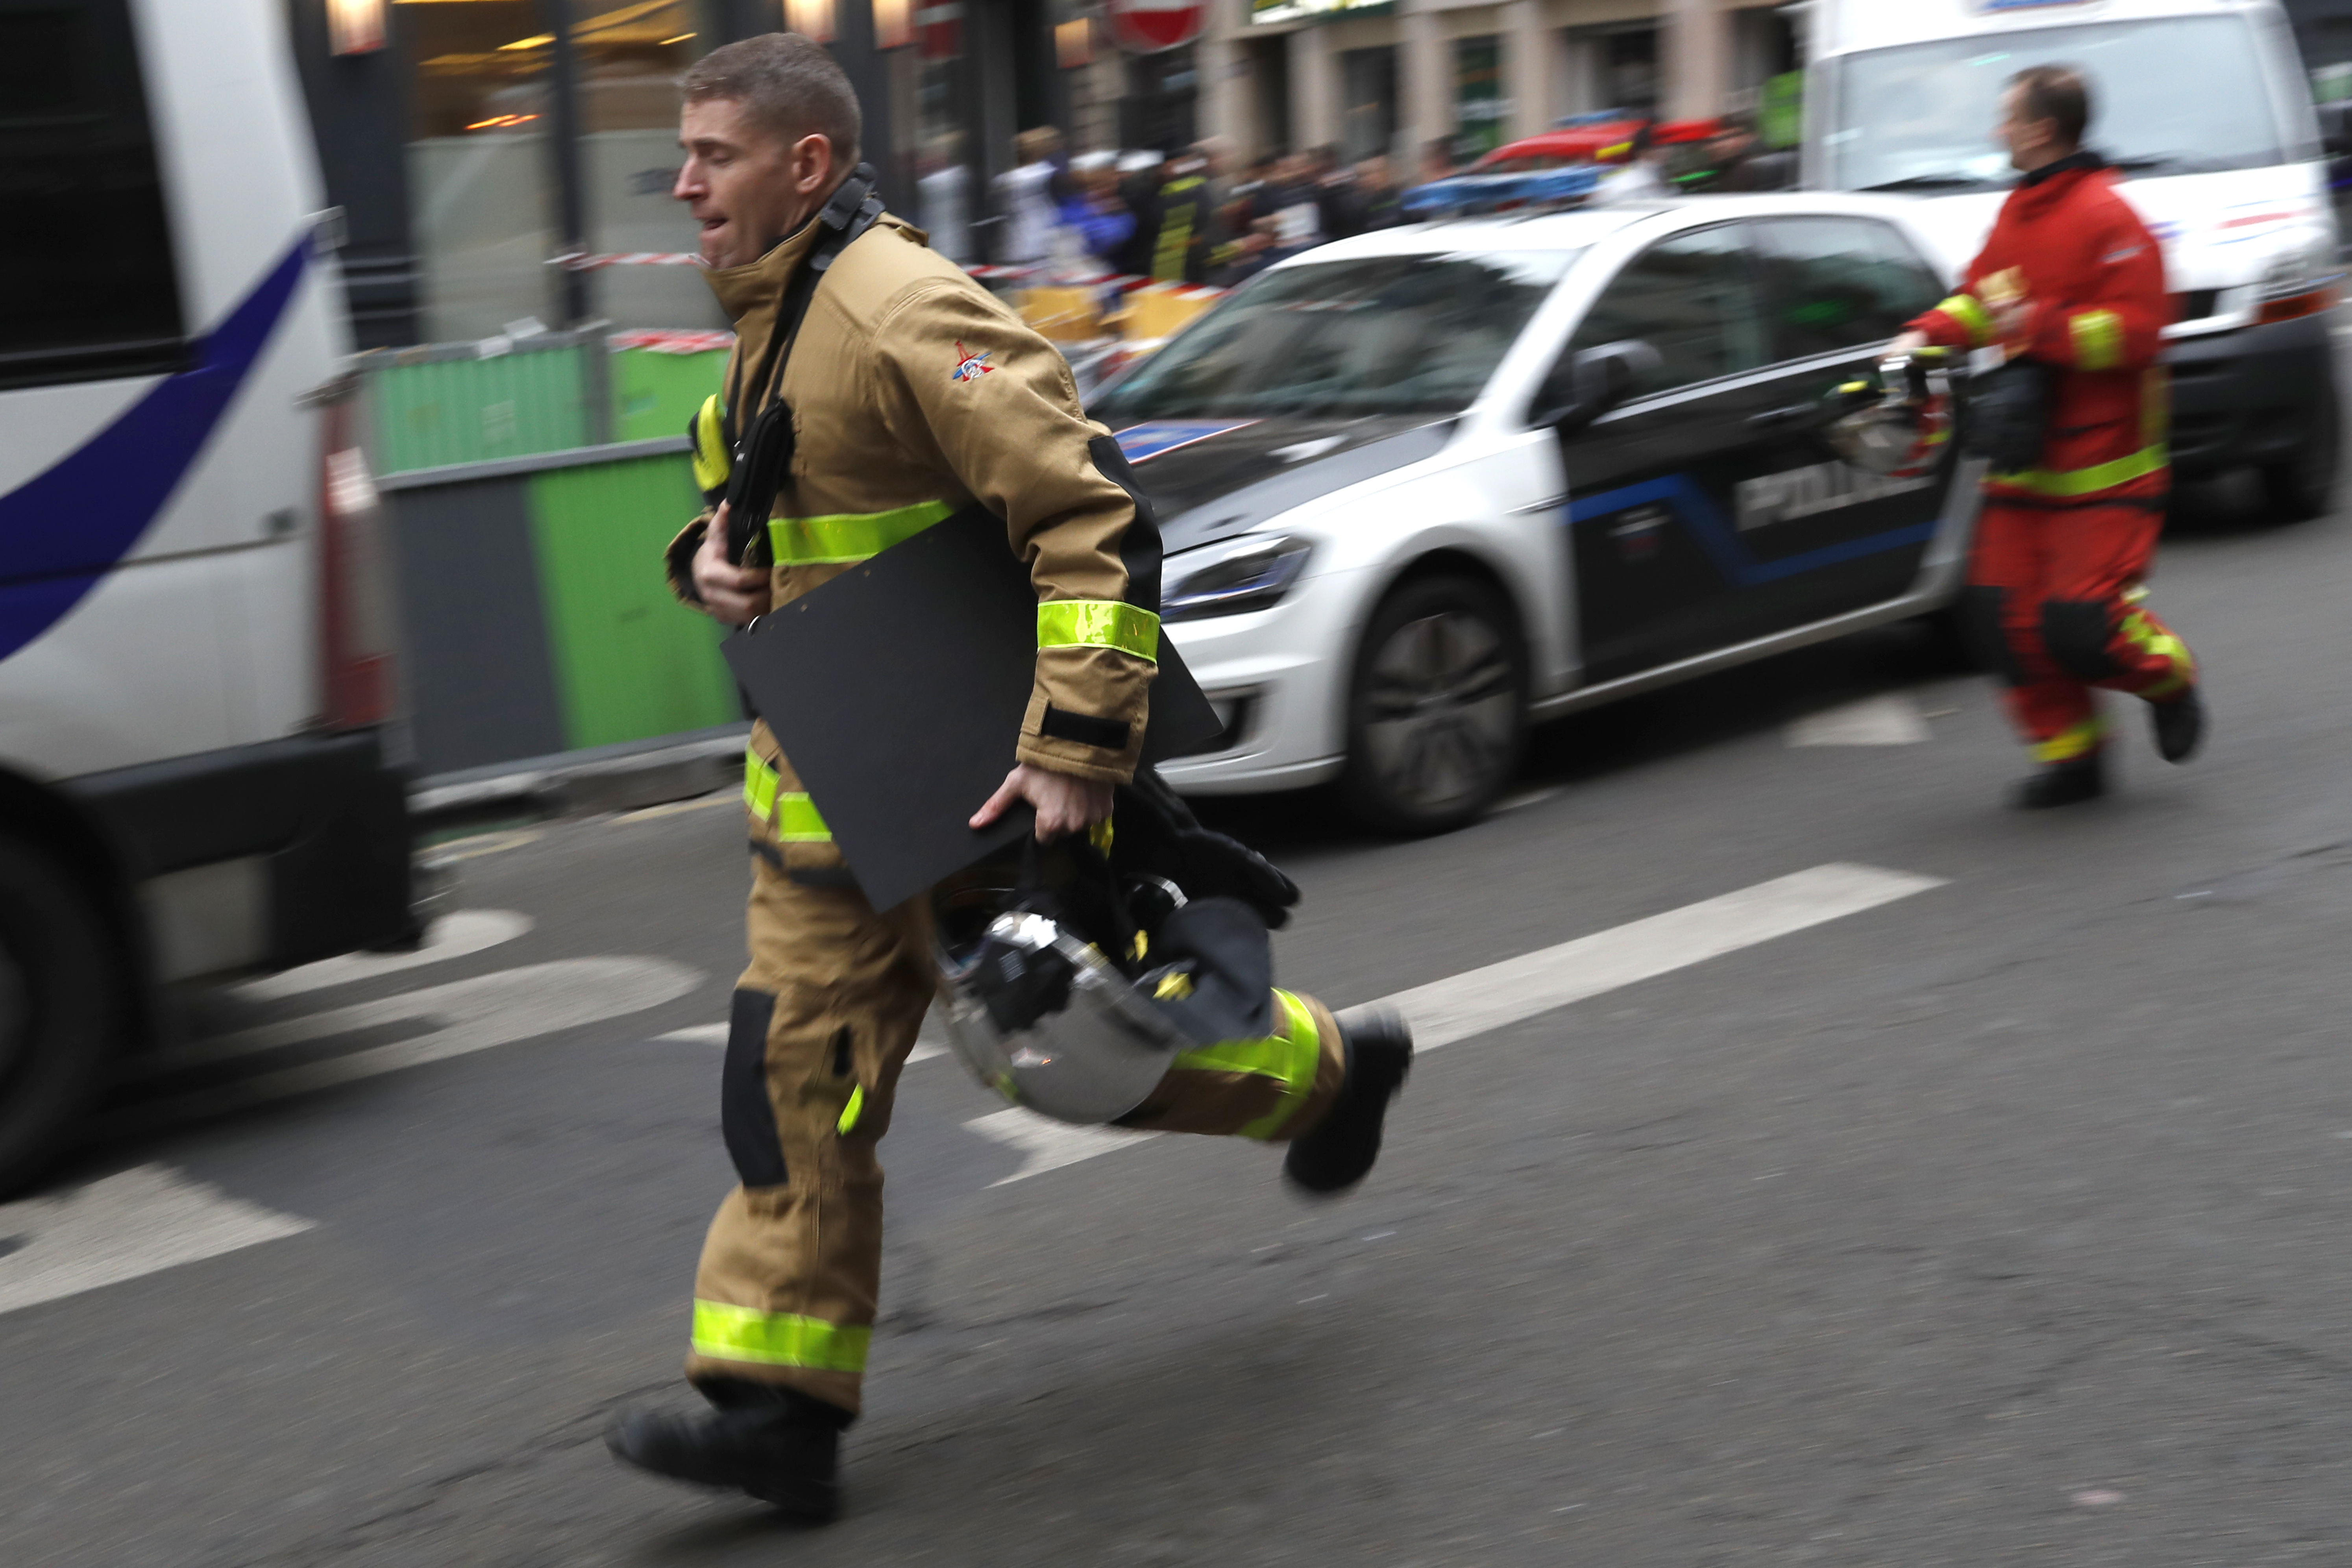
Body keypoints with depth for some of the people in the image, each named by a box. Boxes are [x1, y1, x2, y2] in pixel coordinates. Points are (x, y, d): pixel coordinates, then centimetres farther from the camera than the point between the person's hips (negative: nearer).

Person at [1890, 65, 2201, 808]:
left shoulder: (2107, 218, -14)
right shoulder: (2017, 211, 13)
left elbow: (2134, 330, -19)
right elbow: (1980, 297, 23)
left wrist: (2038, 327, -24)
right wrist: (1926, 335, 5)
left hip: (2104, 467, -8)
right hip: (2027, 466, 8)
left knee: (2080, 620, -13)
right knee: (2001, 613, 2)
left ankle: (2169, 680, 19)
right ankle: (2071, 754, 15)